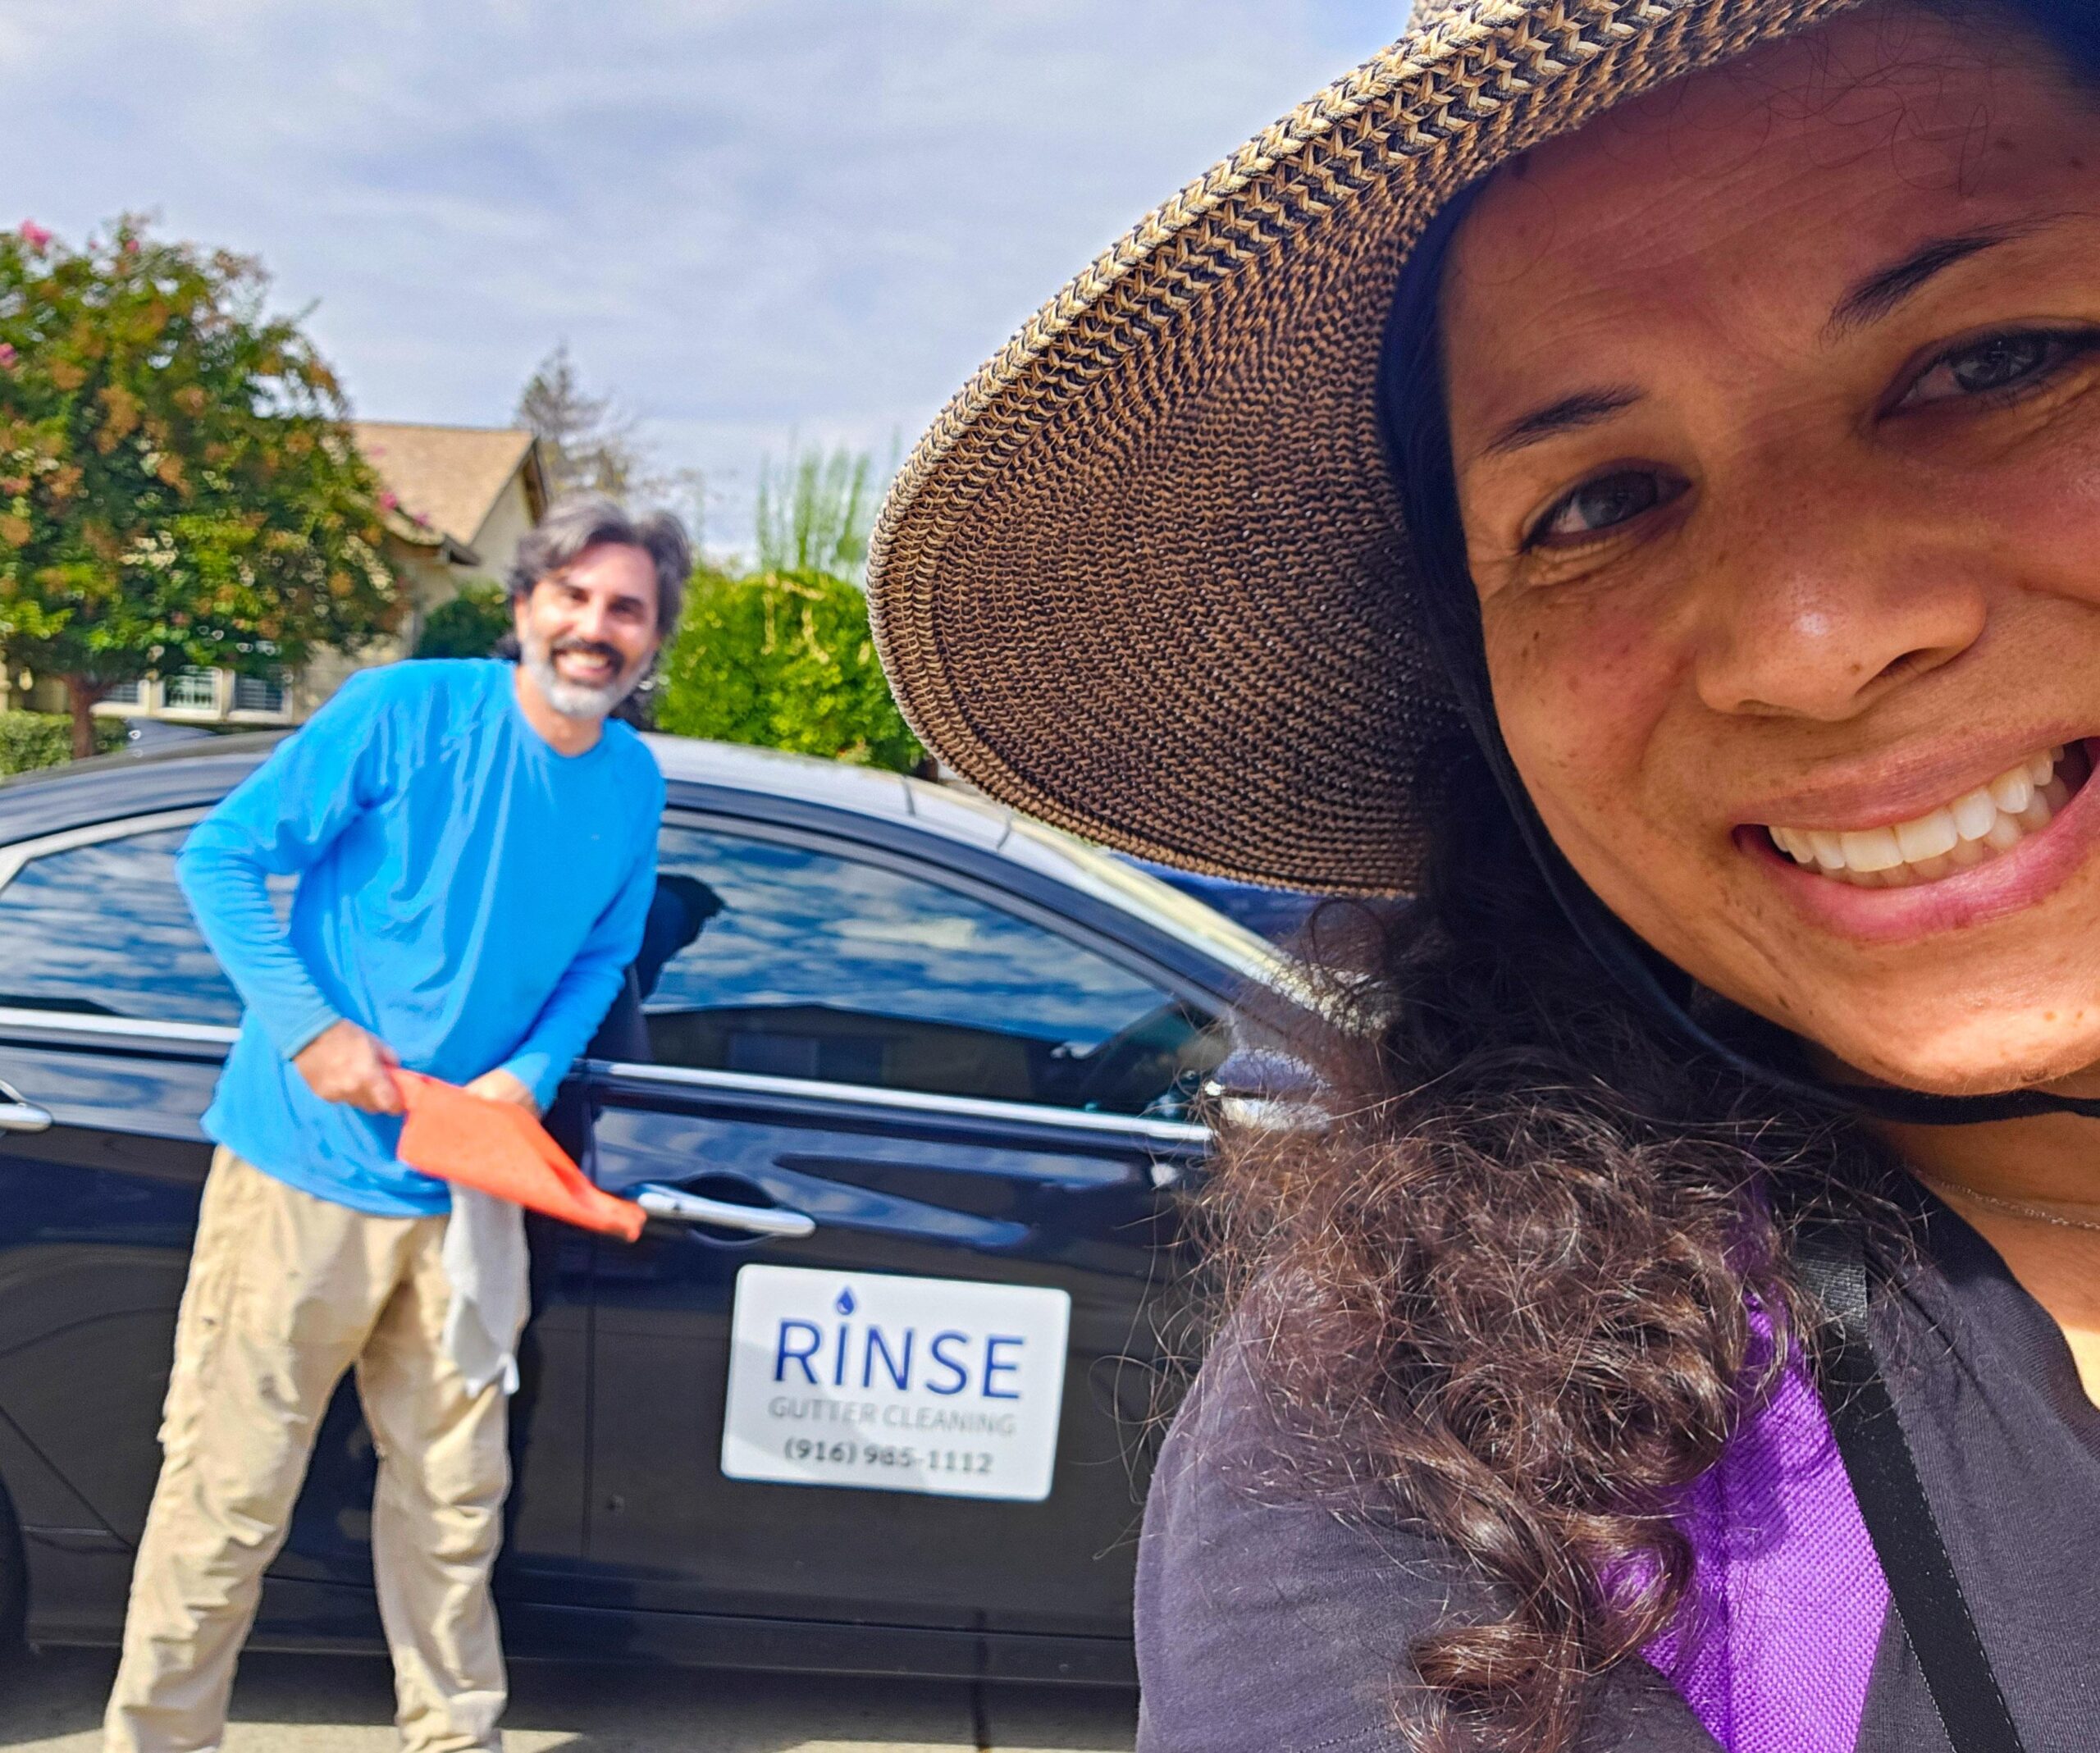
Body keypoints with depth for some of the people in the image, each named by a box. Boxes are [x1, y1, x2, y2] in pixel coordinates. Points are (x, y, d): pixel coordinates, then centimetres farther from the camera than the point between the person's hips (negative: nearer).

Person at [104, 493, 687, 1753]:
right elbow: (222, 859, -8)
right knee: (229, 1497, 3)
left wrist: (530, 1072, -5)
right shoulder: (407, 711, -12)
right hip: (308, 1165, -4)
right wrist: (310, 1029, -18)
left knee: (454, 1497, 16)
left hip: (466, 1187, 5)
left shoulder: (632, 786, 3)